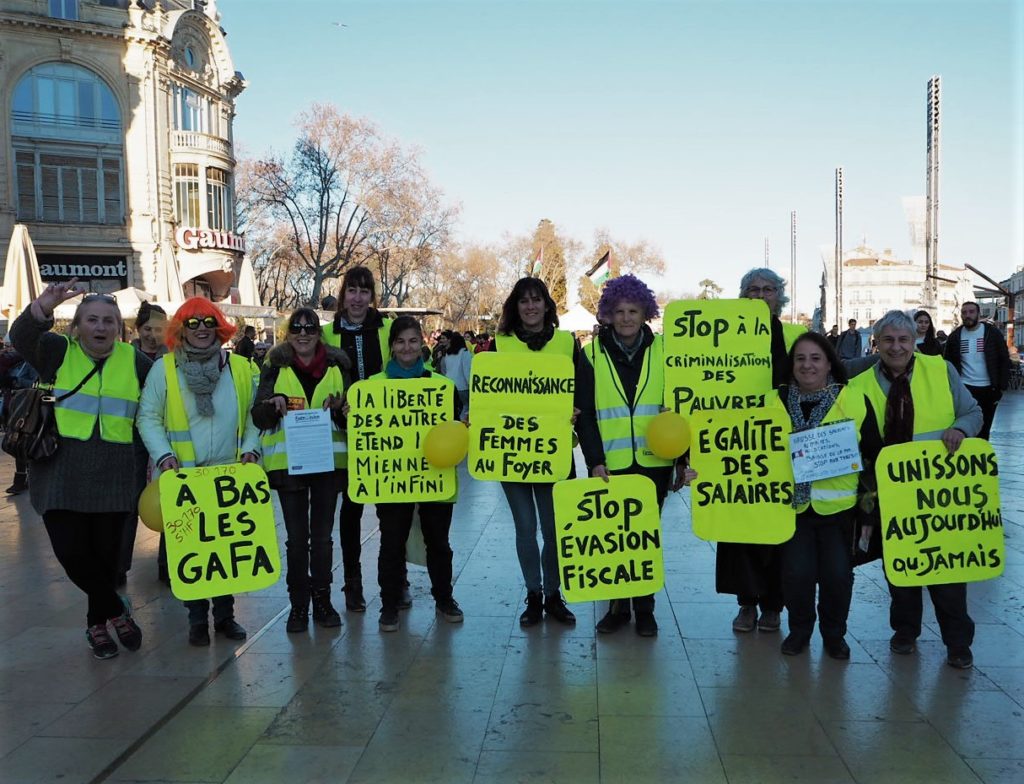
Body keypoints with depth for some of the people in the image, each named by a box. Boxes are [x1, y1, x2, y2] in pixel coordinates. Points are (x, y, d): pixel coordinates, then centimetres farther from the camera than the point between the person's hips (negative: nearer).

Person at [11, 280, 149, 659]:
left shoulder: (136, 362, 5)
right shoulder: (58, 352, 2)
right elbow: (21, 337, -18)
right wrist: (42, 307, -37)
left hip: (114, 475, 1)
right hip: (61, 472, -1)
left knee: (106, 550, 7)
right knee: (71, 551, -7)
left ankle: (98, 623, 29)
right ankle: (117, 610, 15)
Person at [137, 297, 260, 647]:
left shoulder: (241, 367, 5)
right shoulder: (164, 368, 0)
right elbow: (148, 417, 0)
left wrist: (250, 448, -5)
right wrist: (164, 455, -12)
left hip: (230, 474, 2)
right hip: (184, 476, -2)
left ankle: (225, 614, 22)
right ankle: (197, 618, 16)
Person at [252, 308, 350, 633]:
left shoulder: (336, 365, 6)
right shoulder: (276, 366, 4)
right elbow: (258, 417, 0)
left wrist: (339, 408, -13)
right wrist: (273, 405, -21)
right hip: (287, 460, -1)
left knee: (323, 535, 7)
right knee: (296, 536, 3)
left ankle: (322, 600, 18)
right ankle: (298, 604, 12)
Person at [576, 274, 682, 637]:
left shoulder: (662, 351, 3)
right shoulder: (593, 355, 1)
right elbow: (584, 413, 0)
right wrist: (595, 460, -9)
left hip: (653, 461, 1)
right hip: (609, 464, 0)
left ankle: (644, 607, 22)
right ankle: (617, 605, 20)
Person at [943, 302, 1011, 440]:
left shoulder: (993, 333, -2)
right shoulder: (955, 336, 3)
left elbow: (1004, 361, -1)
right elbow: (949, 364, 10)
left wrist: (1002, 387, -7)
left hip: (988, 389, 0)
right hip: (965, 388, 0)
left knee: (984, 430, 10)